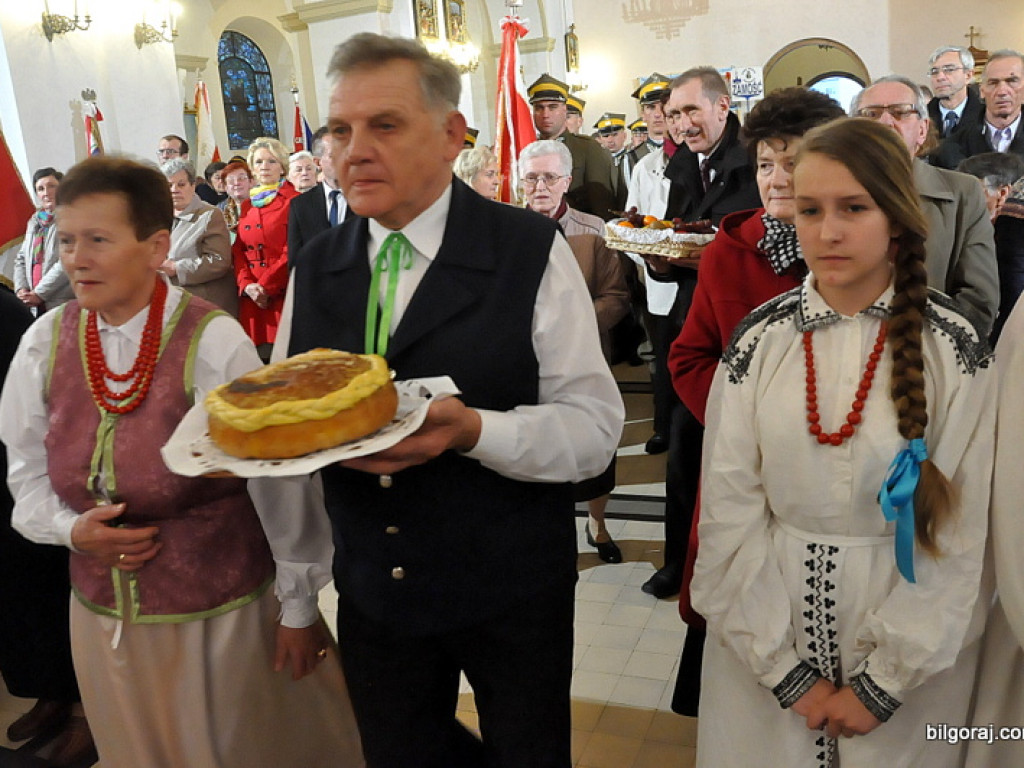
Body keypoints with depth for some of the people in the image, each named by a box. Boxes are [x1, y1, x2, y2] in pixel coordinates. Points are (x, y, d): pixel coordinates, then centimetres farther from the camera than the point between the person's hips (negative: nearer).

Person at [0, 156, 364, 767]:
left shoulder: (214, 341, -21)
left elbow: (278, 479, -16)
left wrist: (300, 606, -8)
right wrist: (70, 528, -12)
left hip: (224, 612, -4)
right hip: (103, 616, 5)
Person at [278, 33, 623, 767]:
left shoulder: (531, 252, -13)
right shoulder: (315, 266, 2)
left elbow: (596, 426, -15)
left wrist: (471, 430, -32)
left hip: (511, 595, -3)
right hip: (372, 590, 4)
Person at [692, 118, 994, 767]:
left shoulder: (955, 348, -9)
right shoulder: (760, 339, -7)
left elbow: (964, 535, -9)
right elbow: (729, 515, -7)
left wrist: (884, 684, -10)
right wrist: (787, 672, -8)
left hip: (913, 658, -1)